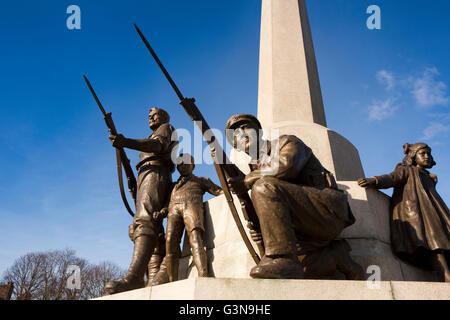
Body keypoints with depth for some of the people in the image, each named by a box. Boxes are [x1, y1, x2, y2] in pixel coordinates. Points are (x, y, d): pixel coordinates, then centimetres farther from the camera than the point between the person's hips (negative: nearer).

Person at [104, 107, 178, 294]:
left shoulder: (166, 128, 15)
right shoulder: (153, 137, 40)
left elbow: (157, 145, -8)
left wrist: (125, 142, -21)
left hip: (155, 172, -9)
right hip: (144, 179, 9)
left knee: (145, 221, -28)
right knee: (137, 229, -5)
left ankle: (134, 276, -46)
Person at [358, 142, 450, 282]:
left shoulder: (430, 179, 37)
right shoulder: (406, 170, 16)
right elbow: (391, 178, -3)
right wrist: (373, 181, -22)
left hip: (431, 212, 7)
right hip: (412, 210, -6)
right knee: (433, 245, -27)